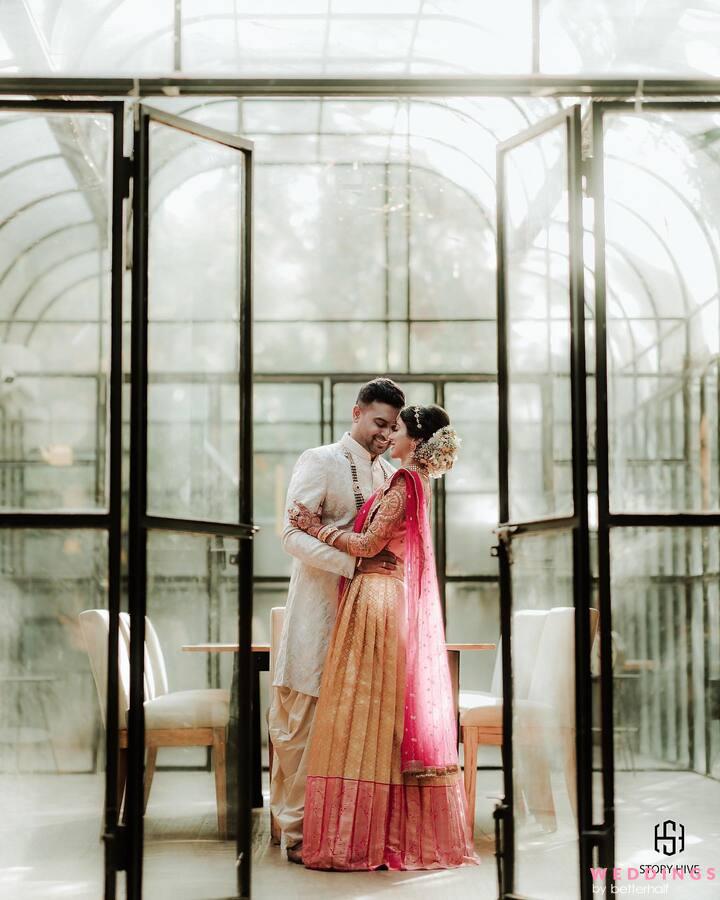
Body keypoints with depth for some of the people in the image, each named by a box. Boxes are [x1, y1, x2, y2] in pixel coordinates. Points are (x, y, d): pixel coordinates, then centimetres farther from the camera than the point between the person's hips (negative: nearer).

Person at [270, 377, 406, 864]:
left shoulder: (389, 474, 16)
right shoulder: (320, 462, -2)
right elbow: (294, 535, -13)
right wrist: (356, 561, -22)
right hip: (320, 610, -6)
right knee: (305, 722, -3)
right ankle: (298, 831, 5)